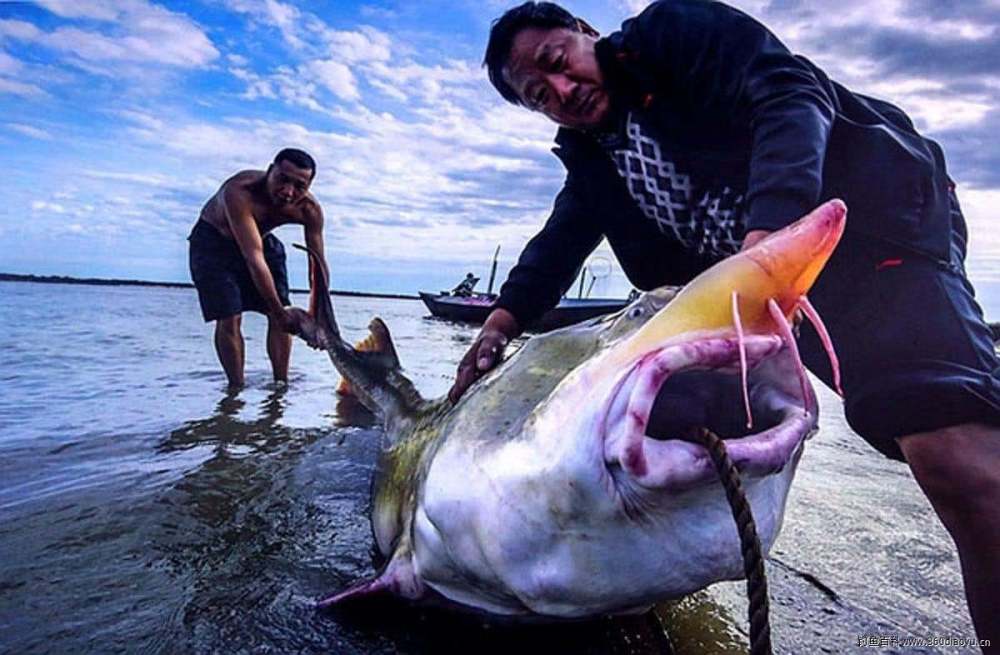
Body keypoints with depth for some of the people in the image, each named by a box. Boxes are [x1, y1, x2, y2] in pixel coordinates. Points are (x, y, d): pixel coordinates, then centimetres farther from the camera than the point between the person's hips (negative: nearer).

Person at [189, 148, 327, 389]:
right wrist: (279, 310, -50)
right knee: (229, 318, -12)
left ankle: (281, 384, 9)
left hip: (260, 238, 5)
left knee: (282, 315, -2)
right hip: (214, 239, -4)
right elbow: (254, 259, -47)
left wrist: (316, 317, -35)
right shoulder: (239, 192, -42)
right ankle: (237, 388, 3)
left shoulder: (310, 210, -27)